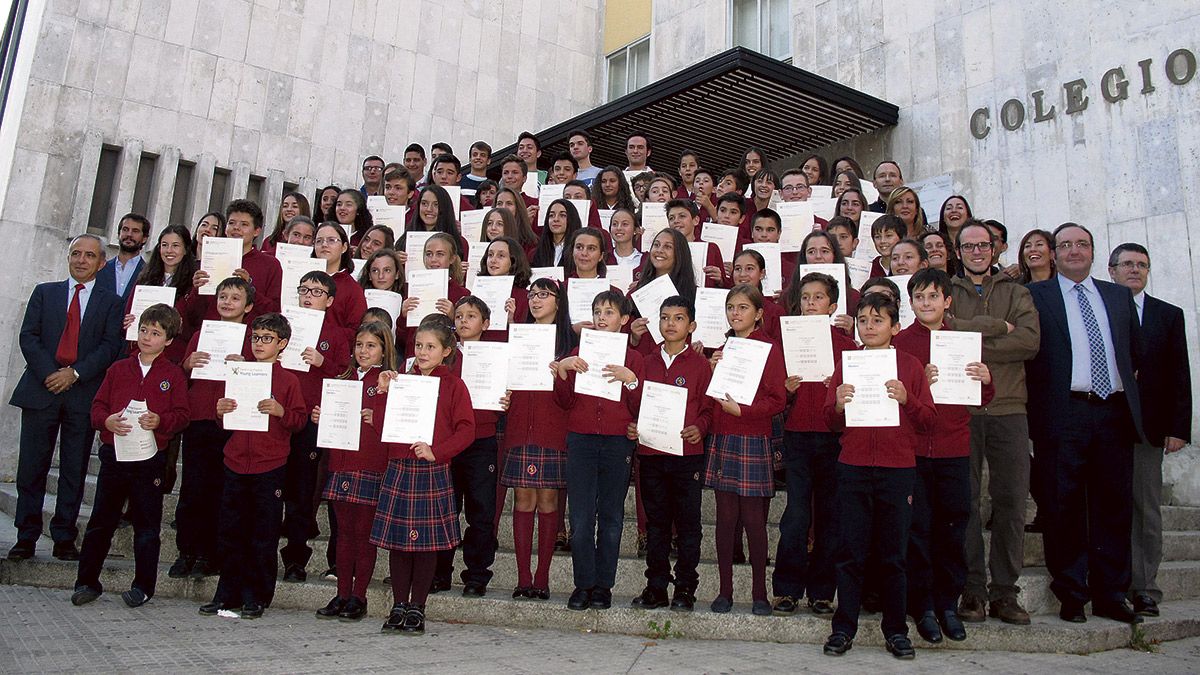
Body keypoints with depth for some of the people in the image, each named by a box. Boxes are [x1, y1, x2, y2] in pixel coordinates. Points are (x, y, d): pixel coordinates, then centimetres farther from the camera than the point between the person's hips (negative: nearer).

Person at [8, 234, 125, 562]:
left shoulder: (111, 302, 9)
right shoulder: (44, 292, 14)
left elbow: (112, 346, -2)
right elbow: (28, 336, 4)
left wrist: (75, 373, -14)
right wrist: (49, 373, -11)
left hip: (84, 393, -1)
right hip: (41, 388, 1)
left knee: (74, 471, 3)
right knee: (31, 467, 3)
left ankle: (64, 539, 10)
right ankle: (26, 538, 11)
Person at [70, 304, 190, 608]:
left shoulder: (173, 374, 1)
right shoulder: (119, 369, 9)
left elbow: (182, 415, -2)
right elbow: (98, 405, 9)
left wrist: (160, 421, -20)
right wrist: (106, 421, -11)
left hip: (149, 459, -3)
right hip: (113, 454, 3)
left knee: (146, 525, 6)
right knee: (100, 522, 10)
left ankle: (143, 586, 16)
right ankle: (87, 581, 23)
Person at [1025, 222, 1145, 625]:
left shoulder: (1119, 296, 17)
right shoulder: (1035, 295, 4)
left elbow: (1136, 350, 22)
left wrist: (1123, 385, 12)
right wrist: (1043, 395, -7)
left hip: (1114, 412, 4)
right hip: (1063, 413, -4)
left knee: (1114, 505, 6)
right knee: (1064, 507, -1)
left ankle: (1110, 595, 17)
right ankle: (1071, 596, 9)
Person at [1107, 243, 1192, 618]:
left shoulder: (1169, 315, 12)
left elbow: (1179, 376, 7)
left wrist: (1178, 428, 0)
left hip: (1147, 426, 1)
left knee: (1146, 510, 4)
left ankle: (1144, 590, 11)